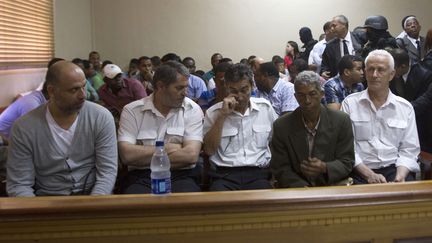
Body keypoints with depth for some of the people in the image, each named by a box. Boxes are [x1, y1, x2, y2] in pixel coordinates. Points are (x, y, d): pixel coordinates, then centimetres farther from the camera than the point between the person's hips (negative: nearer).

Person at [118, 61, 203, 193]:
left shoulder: (192, 110, 3)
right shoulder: (132, 110, 3)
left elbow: (191, 155, -9)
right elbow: (127, 155, -9)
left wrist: (144, 158, -7)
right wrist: (166, 149, -4)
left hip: (181, 176, 1)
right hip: (141, 177, 0)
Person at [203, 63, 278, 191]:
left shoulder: (265, 107, 11)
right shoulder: (213, 112, 5)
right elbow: (209, 150, -3)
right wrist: (222, 116, -9)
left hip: (258, 174, 1)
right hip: (224, 175, -1)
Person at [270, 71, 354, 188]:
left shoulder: (341, 121, -1)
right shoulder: (281, 126, -2)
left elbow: (347, 163, 2)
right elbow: (280, 169, 0)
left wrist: (324, 168, -19)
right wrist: (303, 187, -16)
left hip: (332, 185, 1)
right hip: (295, 188, -1)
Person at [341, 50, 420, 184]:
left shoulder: (405, 107, 11)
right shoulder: (350, 103, 5)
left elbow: (408, 150, 8)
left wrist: (400, 177, -10)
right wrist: (369, 175, -12)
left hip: (394, 169, 2)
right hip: (360, 171, -2)